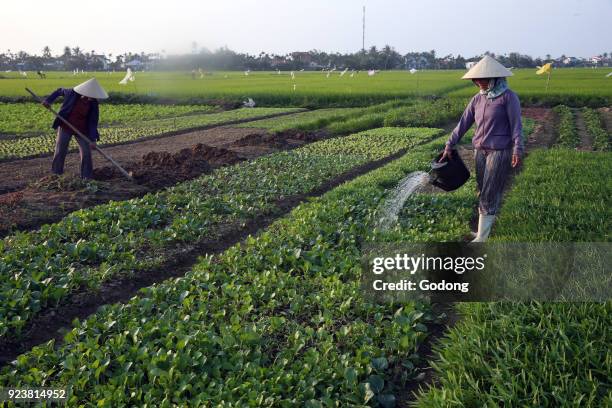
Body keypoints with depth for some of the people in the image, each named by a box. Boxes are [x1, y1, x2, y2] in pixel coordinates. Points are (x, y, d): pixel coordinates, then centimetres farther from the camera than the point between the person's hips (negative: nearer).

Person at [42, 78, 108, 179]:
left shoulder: (93, 103, -14)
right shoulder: (72, 93, -16)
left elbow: (93, 121, -13)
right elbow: (60, 91, 5)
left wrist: (92, 139, -19)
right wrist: (48, 100, -4)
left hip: (82, 130, 0)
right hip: (65, 127, 0)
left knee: (86, 153, -3)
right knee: (60, 151, 6)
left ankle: (87, 177, 10)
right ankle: (55, 174, 20)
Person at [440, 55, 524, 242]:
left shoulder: (508, 97, -8)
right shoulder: (478, 99, 7)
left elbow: (516, 125, -9)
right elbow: (463, 123, 11)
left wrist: (518, 150, -17)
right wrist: (449, 146, 10)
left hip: (500, 152, -6)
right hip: (480, 151, 6)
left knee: (489, 195, -5)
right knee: (483, 192, 10)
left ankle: (481, 238, -2)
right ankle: (485, 227, 22)